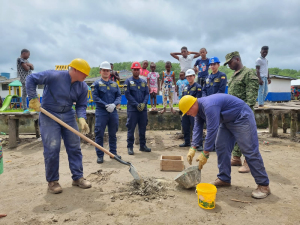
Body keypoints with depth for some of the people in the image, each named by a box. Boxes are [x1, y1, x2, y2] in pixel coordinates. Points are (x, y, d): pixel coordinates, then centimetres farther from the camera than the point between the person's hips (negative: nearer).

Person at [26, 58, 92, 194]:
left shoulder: (83, 86, -4)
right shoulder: (54, 76, -18)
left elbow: (81, 105, 0)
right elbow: (31, 79, -12)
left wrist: (82, 119, -18)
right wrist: (33, 99, -15)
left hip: (68, 116, 5)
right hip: (49, 115, -5)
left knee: (75, 147, 4)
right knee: (52, 149, -6)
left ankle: (78, 177, 17)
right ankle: (52, 181, 12)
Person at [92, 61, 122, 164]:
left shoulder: (114, 84, 15)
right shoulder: (96, 84, 3)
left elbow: (119, 96, 9)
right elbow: (95, 97, -6)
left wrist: (114, 104, -10)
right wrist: (106, 105, -15)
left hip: (113, 112, 4)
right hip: (101, 112, -4)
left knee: (113, 134, 12)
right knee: (99, 134, -1)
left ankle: (113, 152, 25)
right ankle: (99, 155, 9)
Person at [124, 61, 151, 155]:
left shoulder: (143, 82, 13)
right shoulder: (128, 81, 1)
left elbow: (147, 94, 8)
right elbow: (127, 94, -7)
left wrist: (143, 104, -10)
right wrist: (136, 105, -14)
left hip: (143, 108, 4)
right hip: (132, 109, -4)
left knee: (143, 128, 10)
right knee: (131, 128, -1)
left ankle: (142, 145, 21)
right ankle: (130, 147, 7)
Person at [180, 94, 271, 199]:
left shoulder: (209, 106, -33)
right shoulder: (199, 108, -1)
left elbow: (212, 130, -34)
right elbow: (197, 128, -1)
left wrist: (205, 154, -28)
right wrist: (193, 148, -10)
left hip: (242, 118, -9)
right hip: (228, 121, 10)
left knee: (249, 150, -8)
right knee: (221, 147, 5)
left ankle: (263, 185, 1)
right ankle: (224, 179, 14)